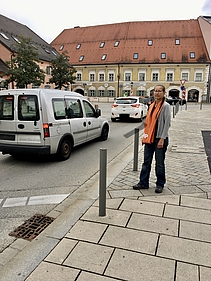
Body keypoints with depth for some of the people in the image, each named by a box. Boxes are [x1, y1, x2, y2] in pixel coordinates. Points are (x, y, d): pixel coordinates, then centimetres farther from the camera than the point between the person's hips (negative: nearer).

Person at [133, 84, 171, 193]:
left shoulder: (166, 106, -8)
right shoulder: (152, 105, 12)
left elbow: (167, 123, -12)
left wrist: (162, 138, -17)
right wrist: (146, 135, 10)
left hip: (160, 138, -6)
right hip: (150, 137, 6)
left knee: (159, 163, 5)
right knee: (146, 162, 11)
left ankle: (160, 184, 20)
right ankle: (143, 182, 21)